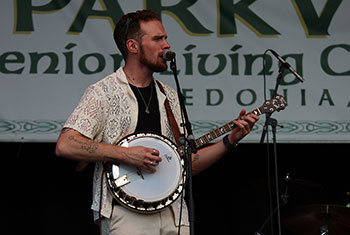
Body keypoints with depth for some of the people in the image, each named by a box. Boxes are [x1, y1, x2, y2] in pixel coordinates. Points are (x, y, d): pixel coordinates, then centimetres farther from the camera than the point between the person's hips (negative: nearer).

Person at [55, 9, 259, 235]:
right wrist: (125, 154, -19)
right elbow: (65, 145, -15)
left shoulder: (169, 96, 16)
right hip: (126, 214, -6)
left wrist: (230, 140, 6)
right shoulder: (103, 92, -3)